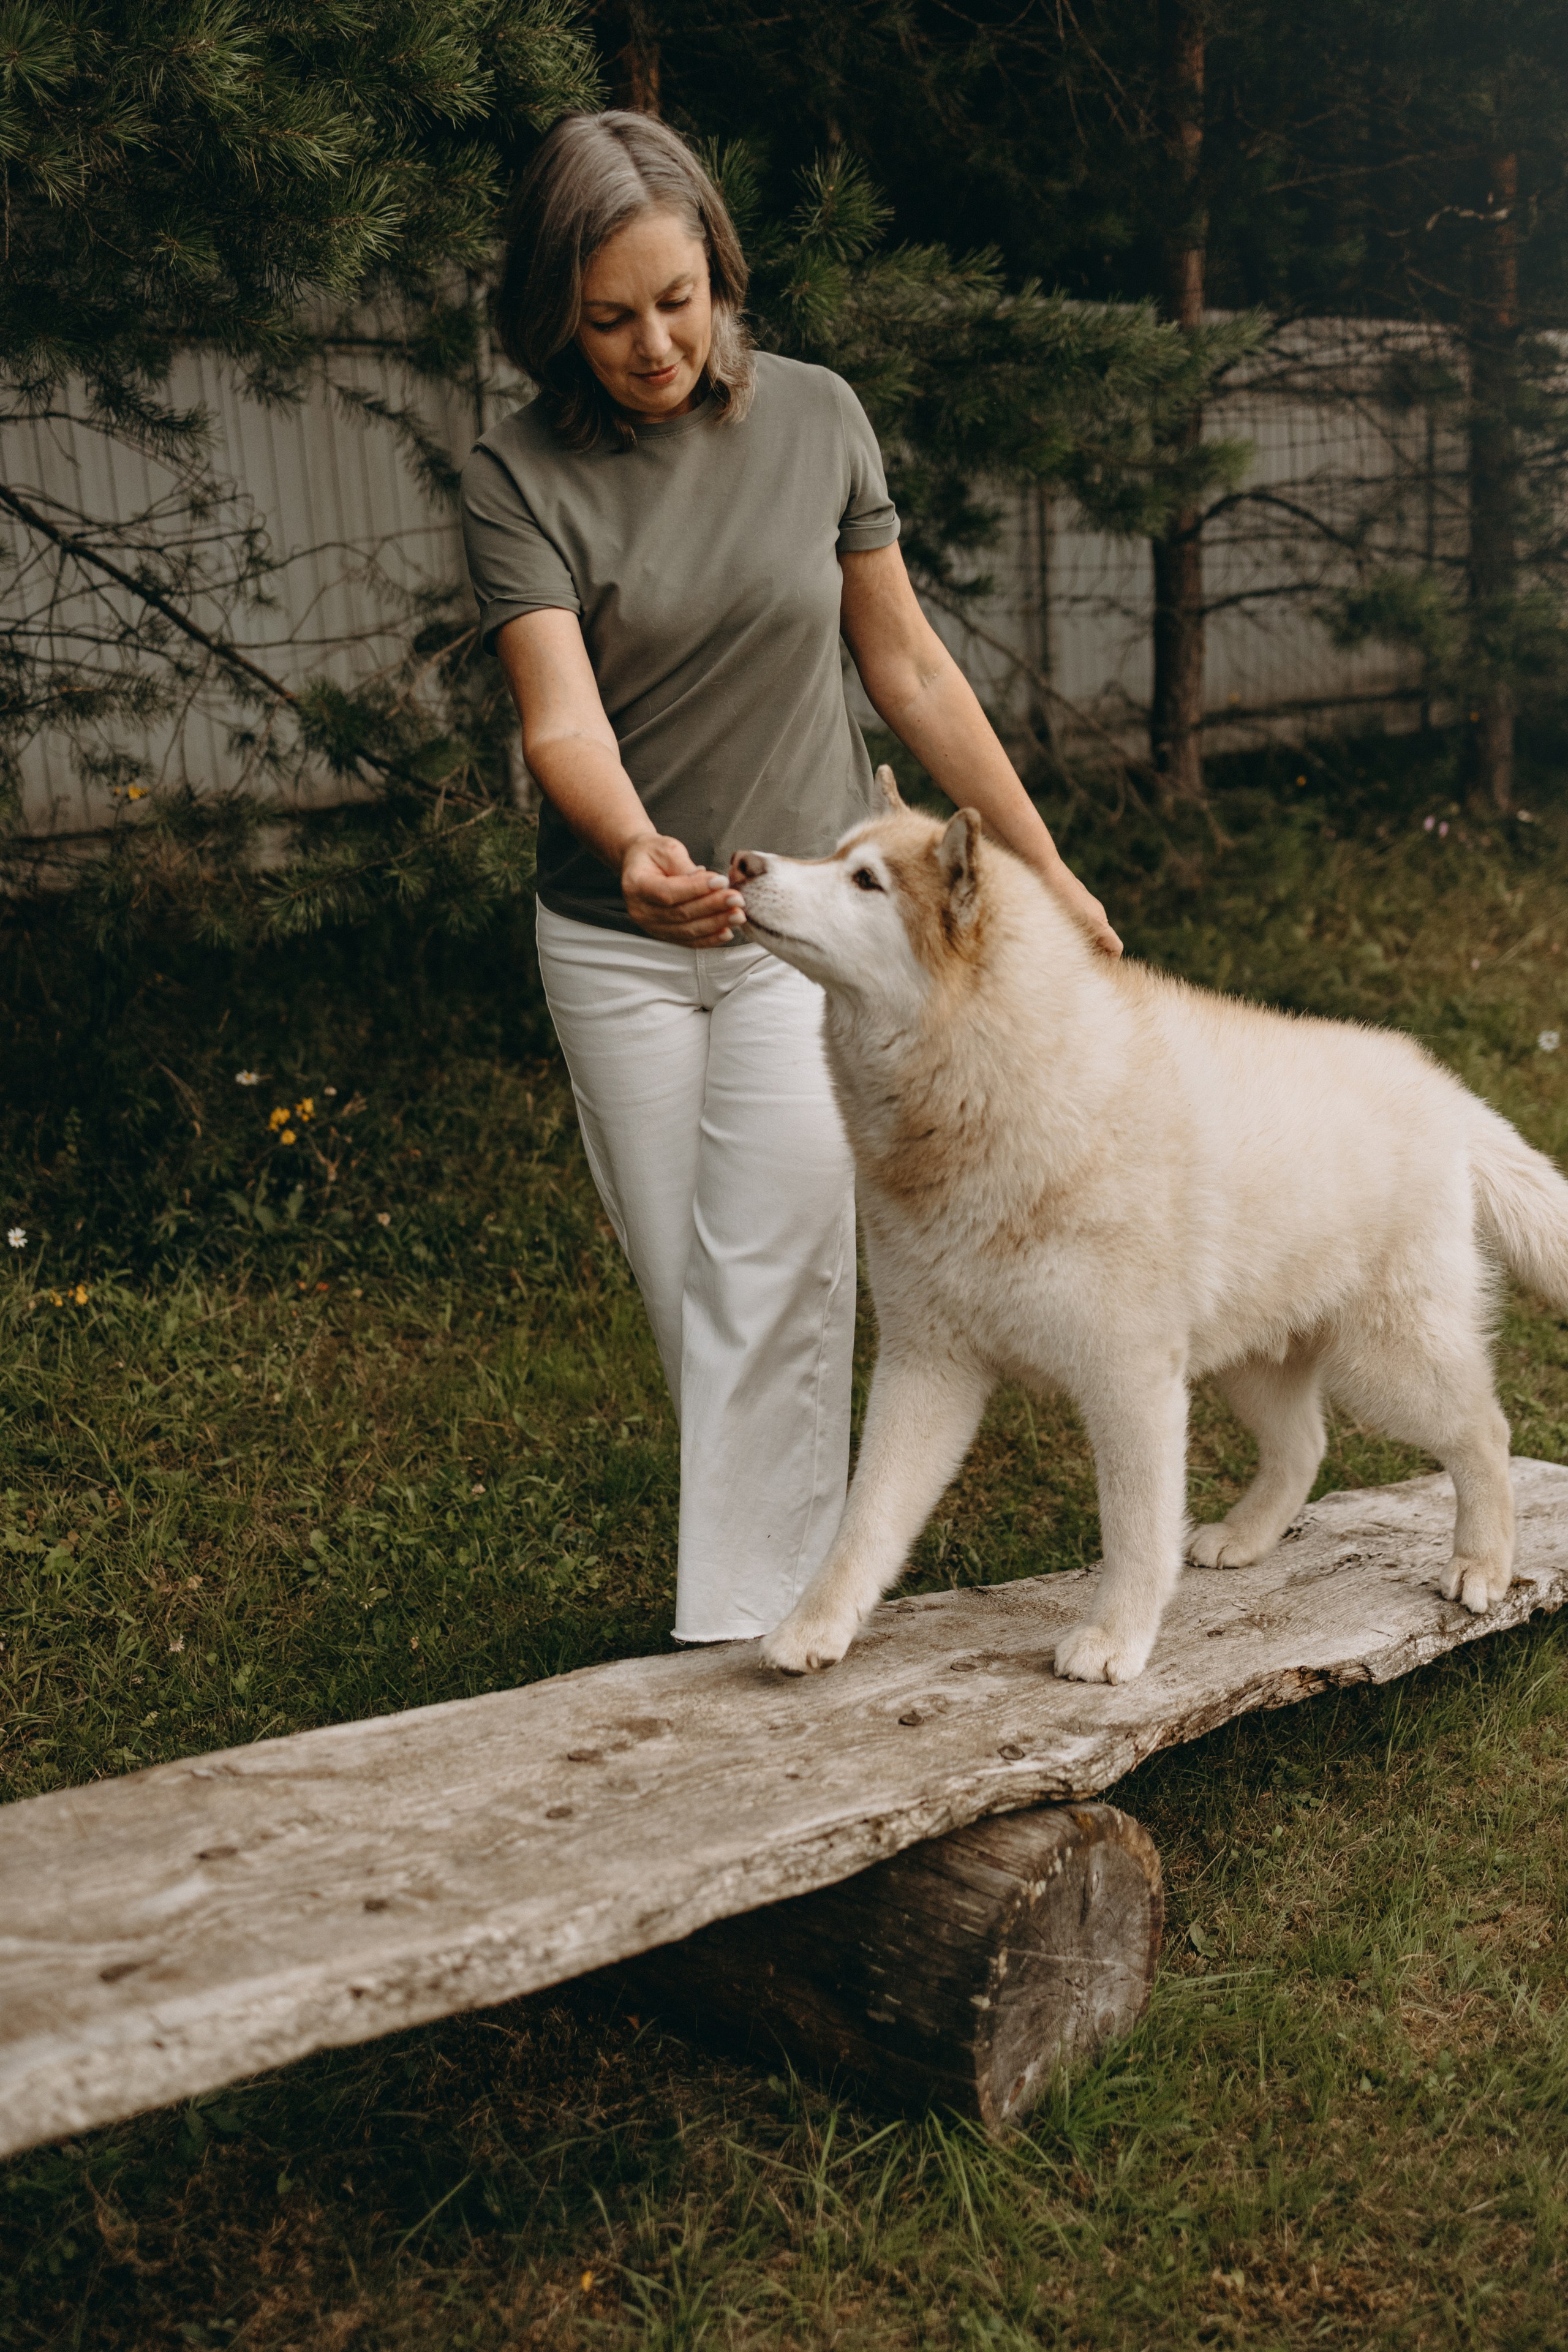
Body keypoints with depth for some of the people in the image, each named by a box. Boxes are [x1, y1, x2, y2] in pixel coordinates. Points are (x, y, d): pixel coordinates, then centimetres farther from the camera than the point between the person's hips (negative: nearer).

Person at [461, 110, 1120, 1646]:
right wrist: (634, 853, -44)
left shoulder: (813, 419, -2)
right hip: (614, 942, 1)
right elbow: (559, 712, -22)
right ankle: (793, 1563, 27)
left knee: (773, 1287, -8)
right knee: (685, 1296, 8)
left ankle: (750, 1631, 1)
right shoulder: (519, 476, -8)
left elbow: (907, 667, 5)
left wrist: (1041, 866, 7)